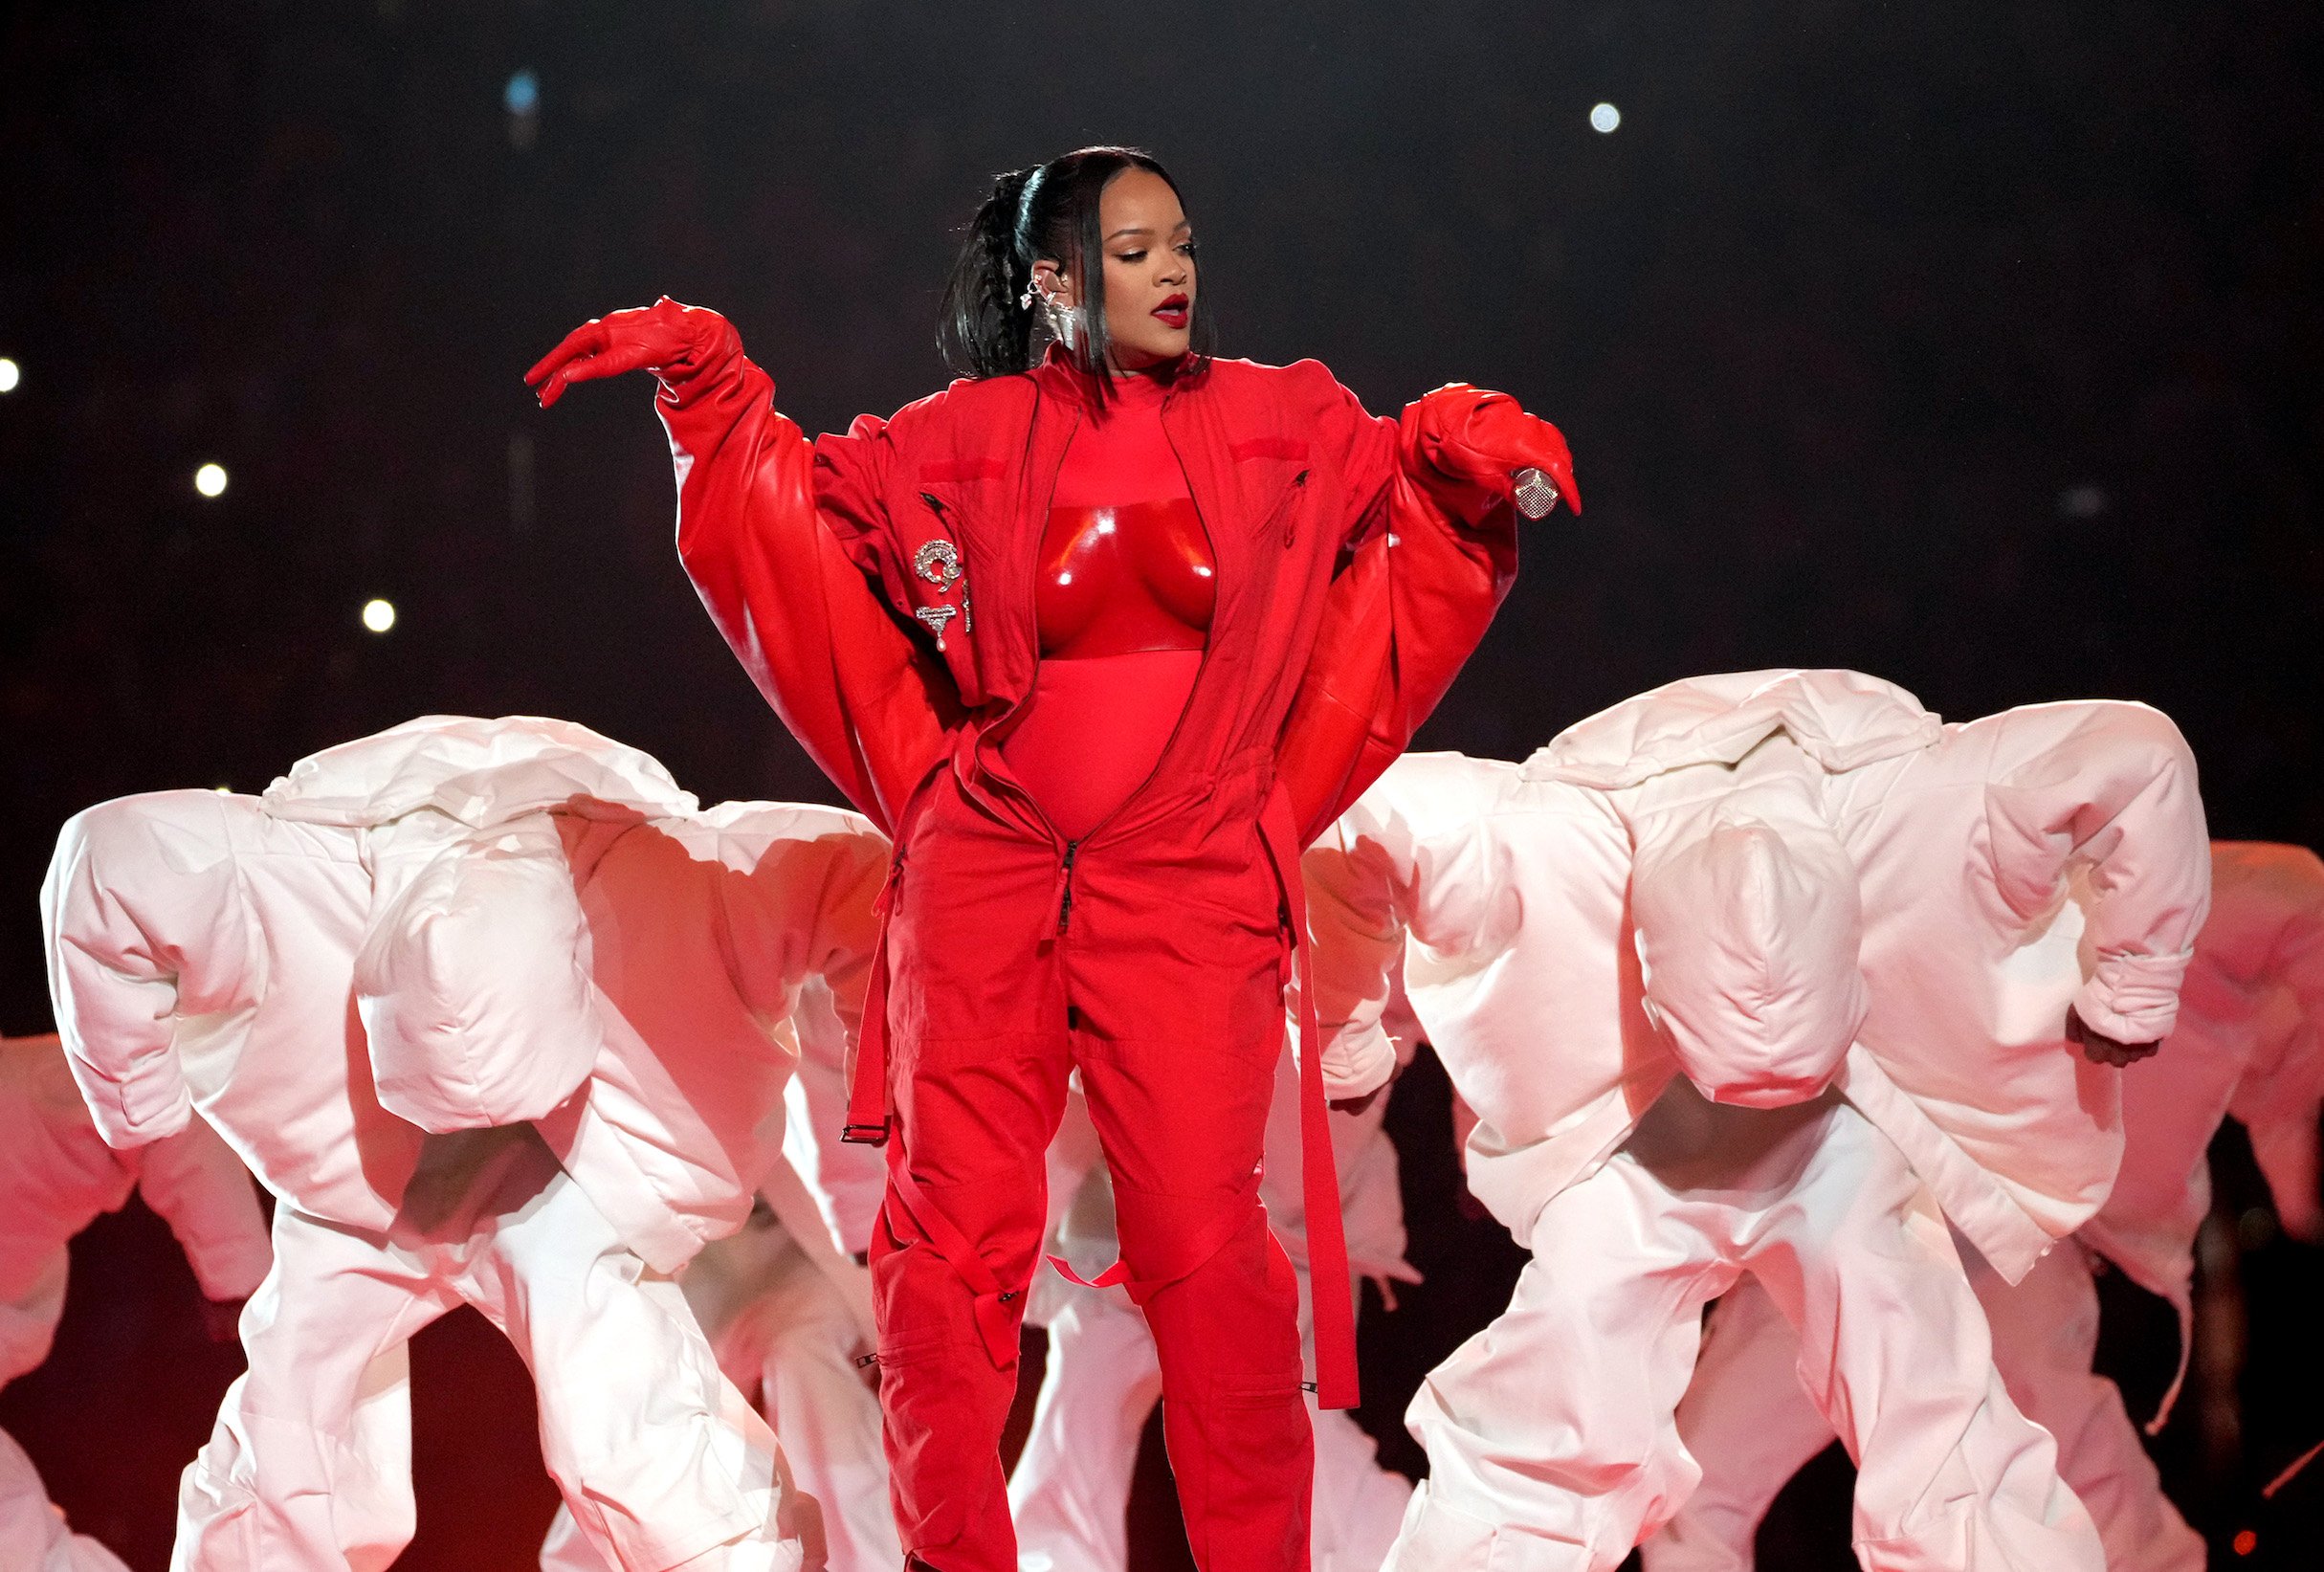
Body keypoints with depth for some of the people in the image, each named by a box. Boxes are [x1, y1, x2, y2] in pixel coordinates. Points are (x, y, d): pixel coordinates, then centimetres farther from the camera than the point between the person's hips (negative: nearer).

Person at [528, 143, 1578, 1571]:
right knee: (954, 1234, -2)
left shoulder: (1281, 424, 8)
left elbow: (1414, 475, 22)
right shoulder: (974, 438, 6)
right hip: (985, 877, 1)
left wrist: (1478, 454, 2)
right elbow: (801, 492, 18)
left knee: (1208, 1235, -10)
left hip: (1191, 887, -1)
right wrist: (709, 382, 6)